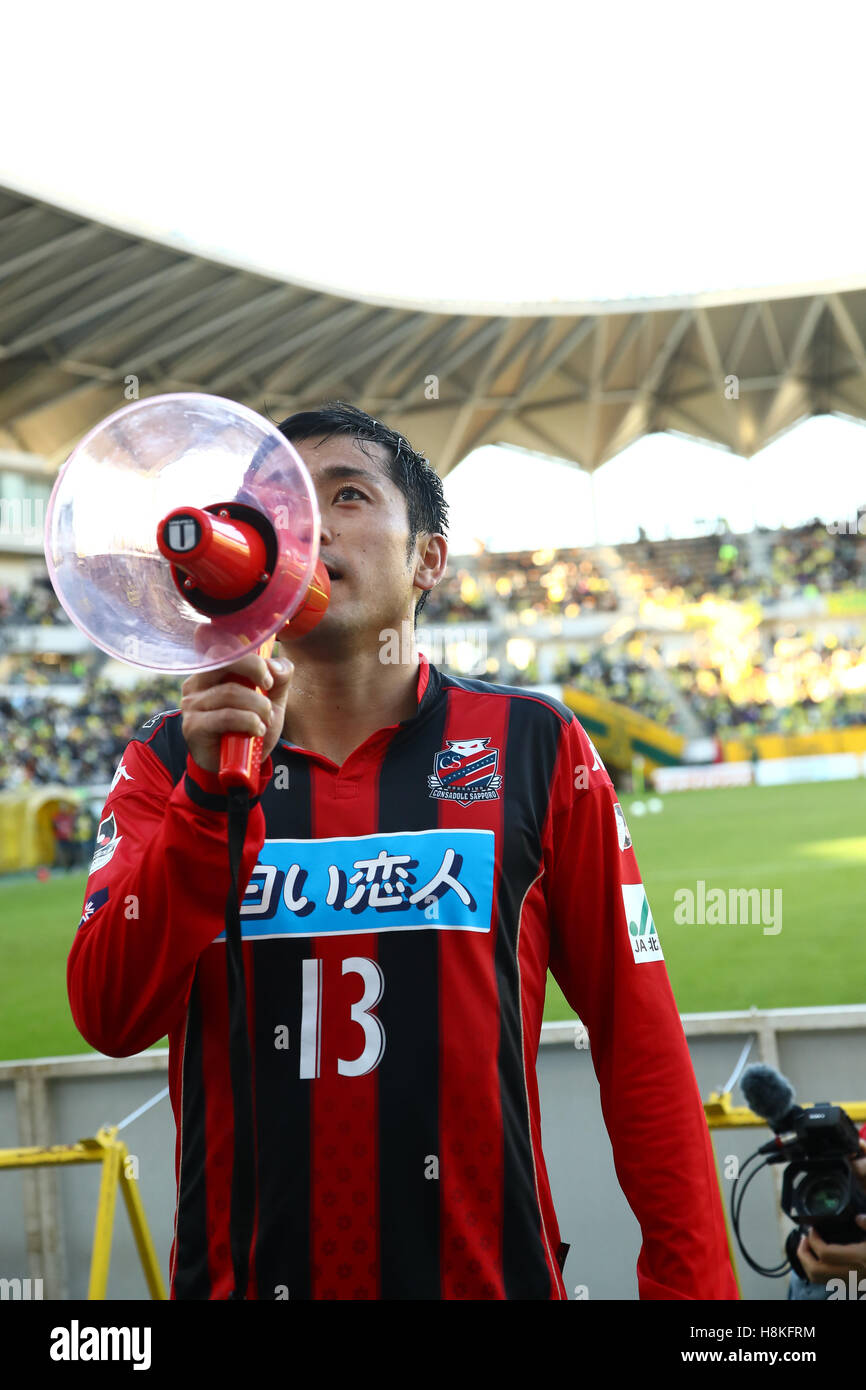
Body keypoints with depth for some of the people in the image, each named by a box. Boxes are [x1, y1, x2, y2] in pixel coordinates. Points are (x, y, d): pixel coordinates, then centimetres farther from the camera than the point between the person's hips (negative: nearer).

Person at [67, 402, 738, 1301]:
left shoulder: (534, 747, -1)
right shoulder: (174, 760, 2)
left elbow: (636, 1033, -2)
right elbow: (108, 1018, -9)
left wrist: (692, 1280, -8)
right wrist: (215, 793, -20)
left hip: (486, 1270, -1)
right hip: (239, 1272, 1)